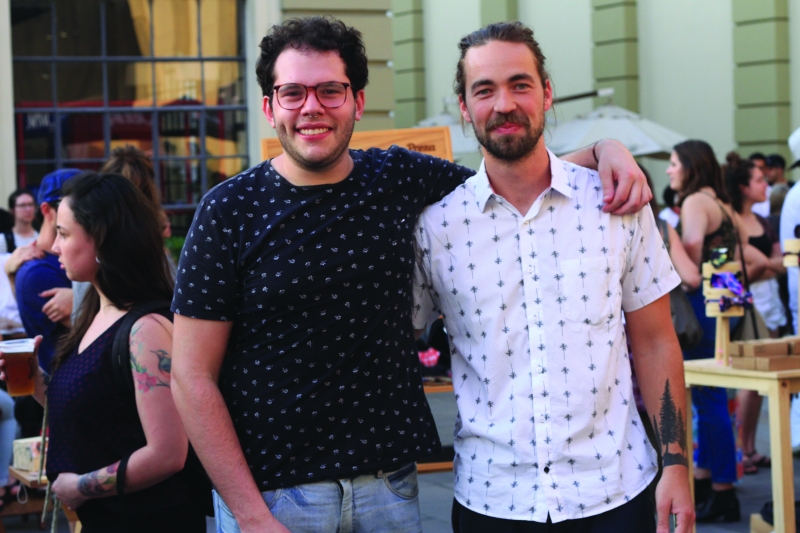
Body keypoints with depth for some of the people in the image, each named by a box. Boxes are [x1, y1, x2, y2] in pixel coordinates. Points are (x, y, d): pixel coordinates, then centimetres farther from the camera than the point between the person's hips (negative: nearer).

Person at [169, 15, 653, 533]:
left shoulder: (399, 179, 2)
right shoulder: (230, 210, -7)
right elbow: (193, 378, -8)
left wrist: (604, 150, -3)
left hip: (390, 484, 3)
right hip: (272, 487, -3)